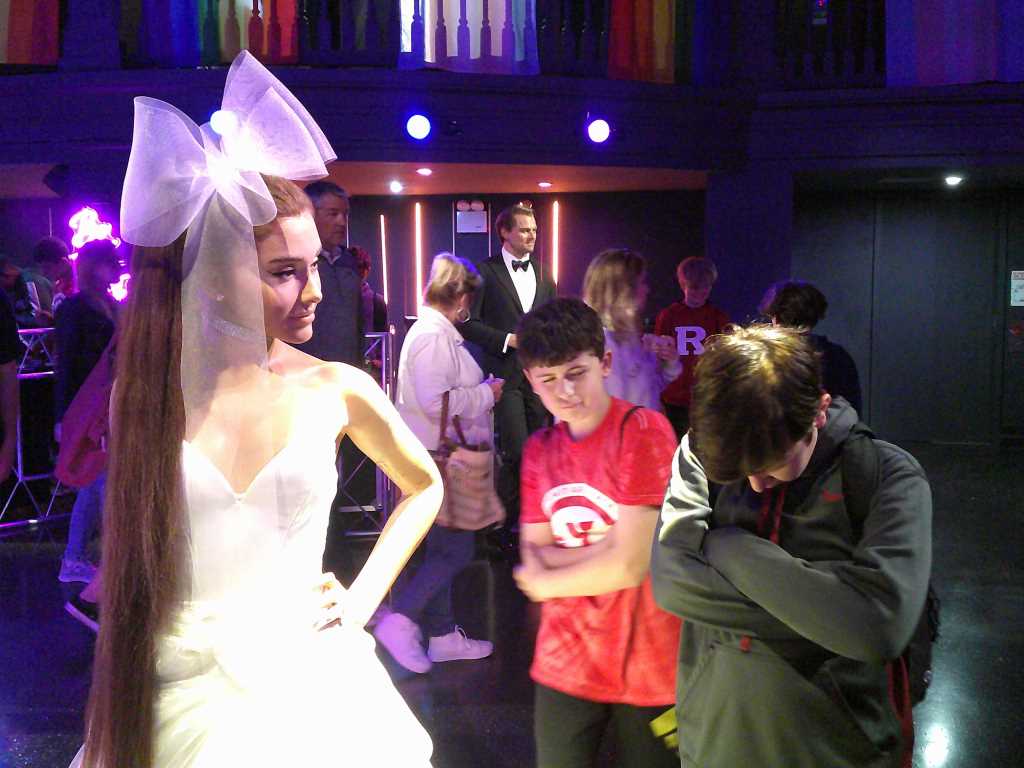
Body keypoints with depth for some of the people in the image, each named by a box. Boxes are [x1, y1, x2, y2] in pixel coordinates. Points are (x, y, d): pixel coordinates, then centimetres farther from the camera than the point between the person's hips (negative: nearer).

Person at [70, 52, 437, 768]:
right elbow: (130, 557, 9)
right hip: (181, 700, 1)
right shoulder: (149, 394, -6)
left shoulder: (338, 389, -9)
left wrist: (361, 600, 0)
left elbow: (425, 486, 9)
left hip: (308, 688, 0)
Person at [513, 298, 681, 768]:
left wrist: (546, 581, -5)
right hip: (565, 664, 5)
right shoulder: (538, 450, 3)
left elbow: (629, 566, -20)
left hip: (648, 670, -4)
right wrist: (606, 550, -16)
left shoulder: (644, 432, -16)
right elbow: (531, 560, 0)